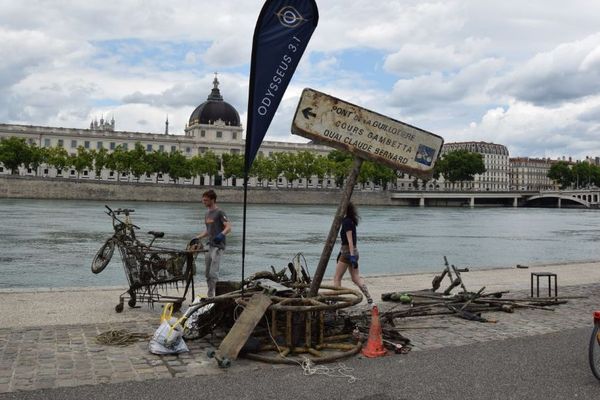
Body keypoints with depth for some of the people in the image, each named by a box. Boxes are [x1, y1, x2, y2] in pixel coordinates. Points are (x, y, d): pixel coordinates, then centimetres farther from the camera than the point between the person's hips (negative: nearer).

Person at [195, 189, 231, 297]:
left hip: (218, 246, -9)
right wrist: (197, 238, 18)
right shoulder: (207, 214, 16)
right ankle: (210, 296, 21)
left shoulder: (220, 212, -10)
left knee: (213, 273, -14)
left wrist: (221, 234, -38)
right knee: (207, 273, 12)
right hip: (210, 246, 9)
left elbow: (228, 227, -20)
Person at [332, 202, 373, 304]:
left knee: (337, 277, 2)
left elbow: (350, 240, -20)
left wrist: (352, 256, -24)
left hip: (348, 252, -9)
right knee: (356, 278, 10)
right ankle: (369, 298, 5)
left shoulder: (347, 222, -15)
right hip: (354, 251, 9)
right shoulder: (351, 221, 13)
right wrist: (341, 252, 27)